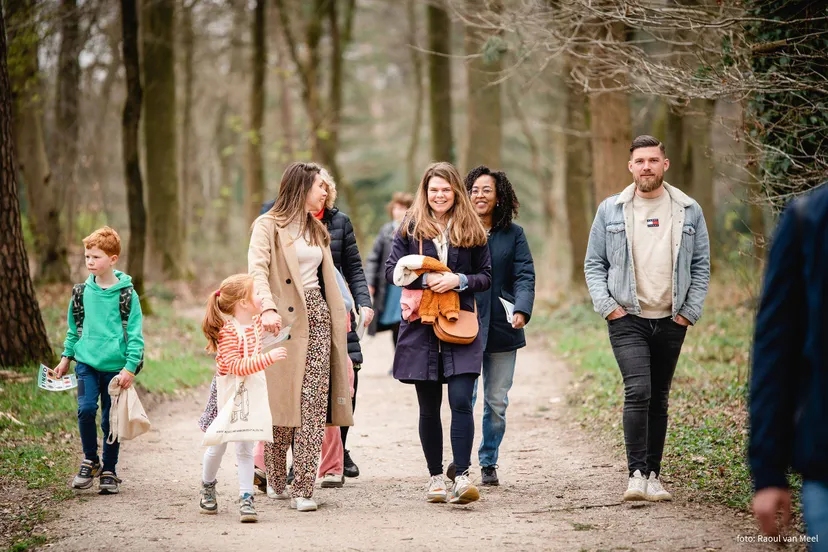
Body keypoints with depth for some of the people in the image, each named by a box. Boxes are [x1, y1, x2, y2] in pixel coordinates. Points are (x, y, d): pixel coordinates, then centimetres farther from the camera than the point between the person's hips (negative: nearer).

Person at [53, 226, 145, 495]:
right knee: (86, 409, -15)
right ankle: (90, 461, 6)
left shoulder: (127, 294, -4)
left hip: (115, 366, -2)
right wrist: (66, 357, 15)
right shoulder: (82, 292, 6)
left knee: (110, 420, 4)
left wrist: (130, 367, -11)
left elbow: (135, 334, -5)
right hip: (87, 363, 2)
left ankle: (109, 472, 18)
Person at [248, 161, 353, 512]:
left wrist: (339, 315, 19)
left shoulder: (317, 230, 21)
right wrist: (268, 308, -33)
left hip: (318, 317, 5)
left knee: (314, 405, -5)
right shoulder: (268, 226, -2)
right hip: (285, 321, -5)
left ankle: (304, 488, -6)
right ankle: (276, 481, 14)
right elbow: (257, 269, -17)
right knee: (281, 405, -2)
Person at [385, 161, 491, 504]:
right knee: (429, 407, 7)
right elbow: (392, 270, 2)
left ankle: (463, 477, -14)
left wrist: (459, 280, -11)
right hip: (421, 326, 1)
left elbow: (486, 276, 8)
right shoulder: (411, 228, 5)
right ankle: (436, 478, 17)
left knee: (461, 401, -13)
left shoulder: (471, 230, 7)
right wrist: (426, 279, -14)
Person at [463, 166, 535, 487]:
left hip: (501, 328, 1)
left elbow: (525, 276, 1)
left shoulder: (513, 235, 7)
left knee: (497, 401, 5)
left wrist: (522, 310, -17)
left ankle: (488, 463, 18)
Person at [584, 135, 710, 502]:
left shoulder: (688, 211, 6)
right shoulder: (611, 210, 3)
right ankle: (637, 474, -17)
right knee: (638, 392, -18)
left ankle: (653, 476, 15)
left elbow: (701, 266, 9)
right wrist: (606, 305, -6)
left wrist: (690, 311, 0)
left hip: (671, 321, 2)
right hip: (627, 319, -2)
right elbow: (594, 263, 6)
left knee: (659, 399, 8)